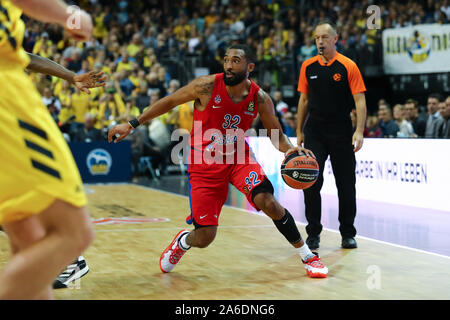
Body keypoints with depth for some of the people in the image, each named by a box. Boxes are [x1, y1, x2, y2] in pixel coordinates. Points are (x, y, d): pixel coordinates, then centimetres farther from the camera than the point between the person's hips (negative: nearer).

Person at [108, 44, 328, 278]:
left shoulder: (260, 99, -10)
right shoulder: (208, 86, -18)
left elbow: (276, 135, 3)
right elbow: (169, 102, -4)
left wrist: (290, 150, -20)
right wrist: (132, 125, -3)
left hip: (238, 157, 2)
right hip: (205, 163, -2)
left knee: (268, 202, -23)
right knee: (204, 238, -6)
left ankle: (308, 256, -2)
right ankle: (181, 242, 34)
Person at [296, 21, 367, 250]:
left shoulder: (348, 66, -4)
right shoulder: (308, 66, 6)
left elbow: (360, 101, -7)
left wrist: (359, 131, -19)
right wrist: (299, 132, 12)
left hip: (341, 133, -2)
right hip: (314, 132, 2)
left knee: (346, 185, 4)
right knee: (311, 182, -9)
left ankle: (348, 234, 17)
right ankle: (313, 233, 2)